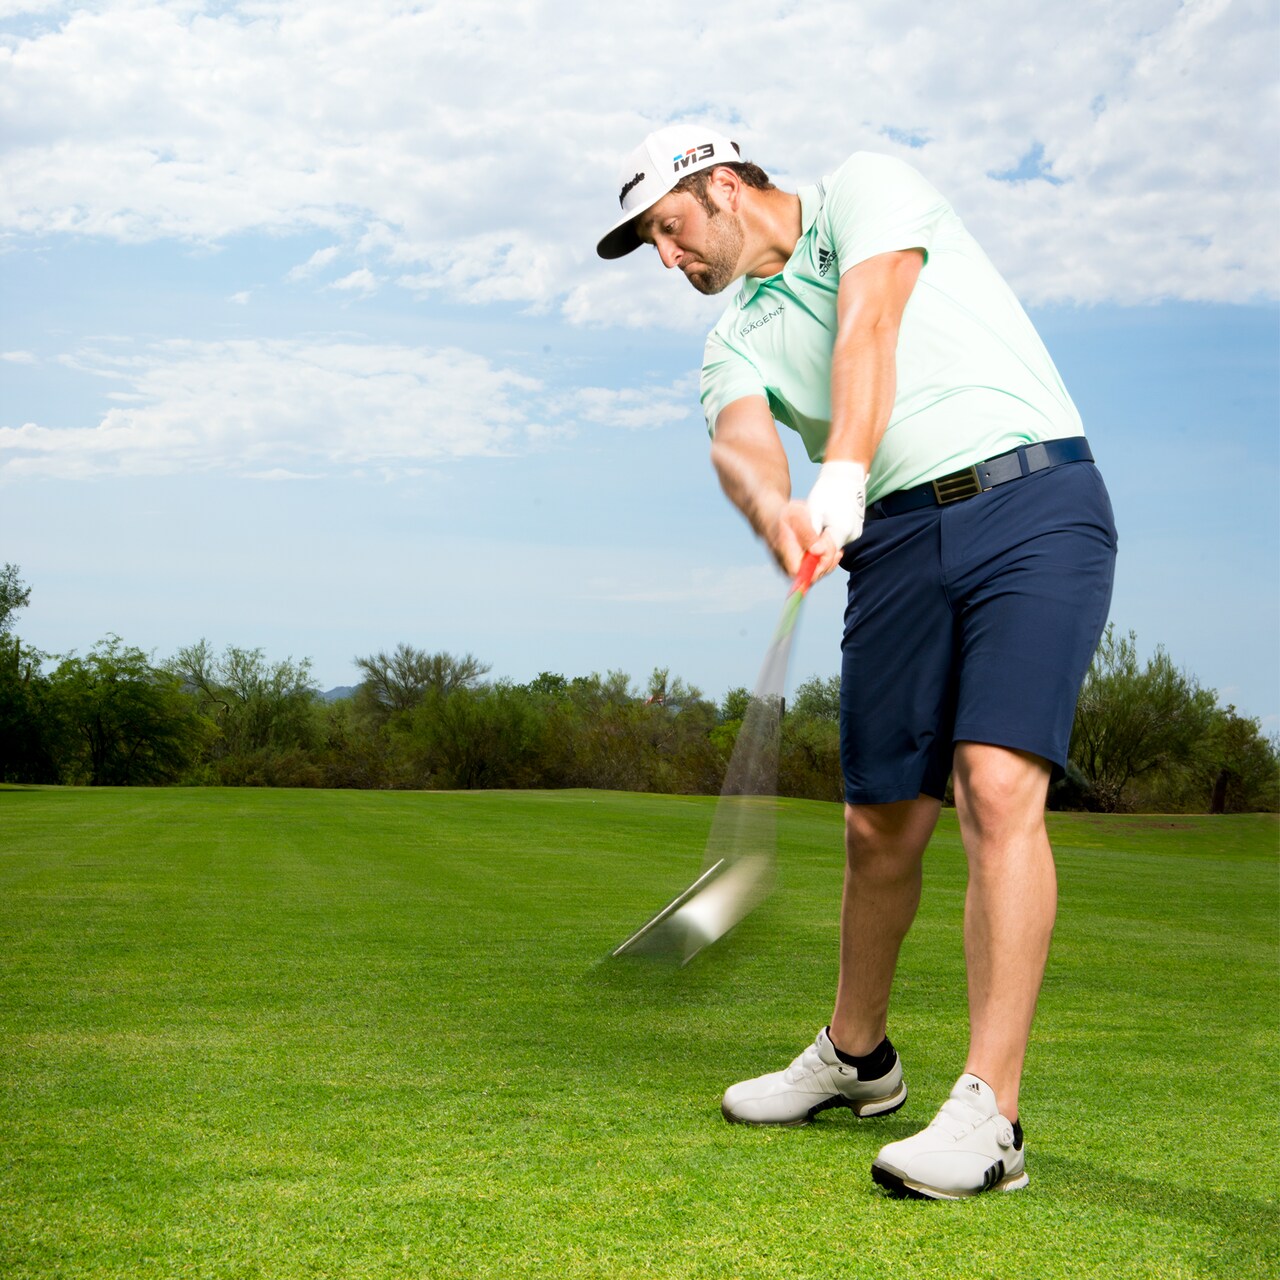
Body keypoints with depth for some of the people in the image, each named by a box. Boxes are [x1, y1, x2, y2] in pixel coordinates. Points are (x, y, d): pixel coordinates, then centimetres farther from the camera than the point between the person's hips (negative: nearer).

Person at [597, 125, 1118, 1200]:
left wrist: (841, 475, -31)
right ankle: (857, 1056, 29)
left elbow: (868, 327, -14)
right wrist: (776, 515, -31)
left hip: (1035, 499, -5)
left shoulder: (866, 190, 6)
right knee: (884, 822, 6)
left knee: (998, 787, -19)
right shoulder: (736, 342, 17)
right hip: (898, 543, 5)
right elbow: (741, 441, -6)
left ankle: (988, 1118, -17)